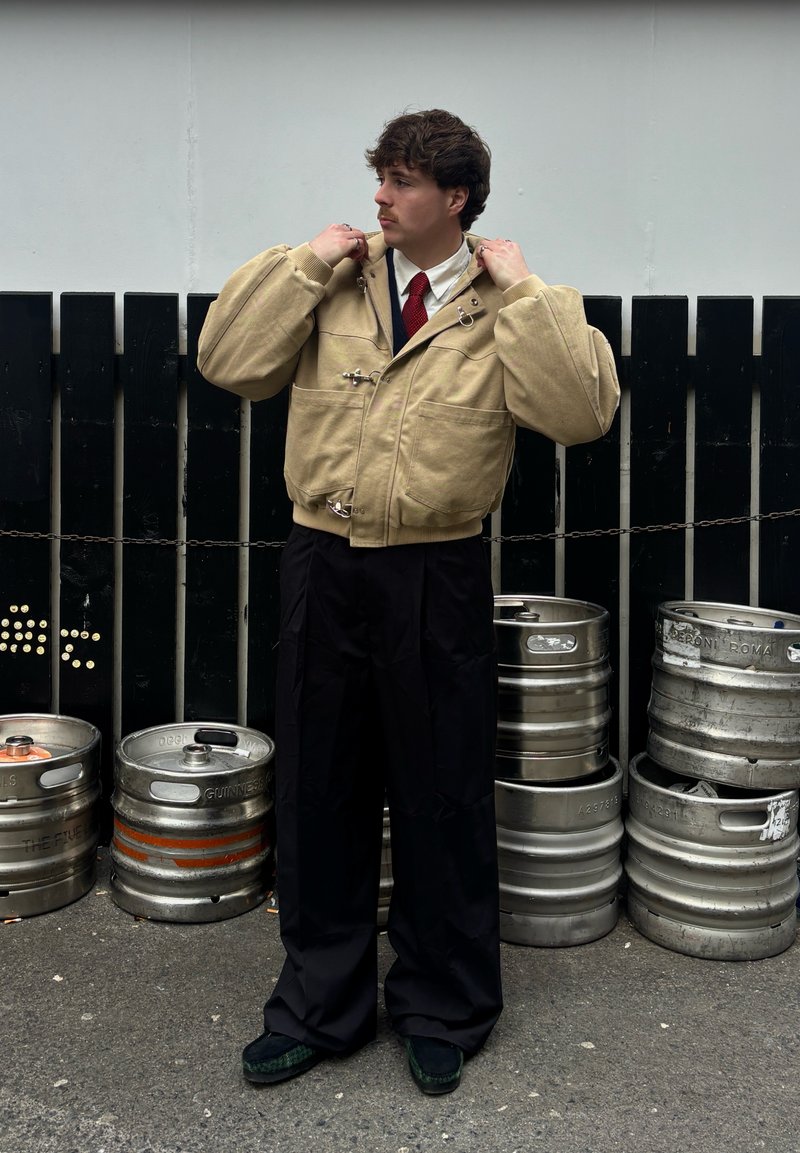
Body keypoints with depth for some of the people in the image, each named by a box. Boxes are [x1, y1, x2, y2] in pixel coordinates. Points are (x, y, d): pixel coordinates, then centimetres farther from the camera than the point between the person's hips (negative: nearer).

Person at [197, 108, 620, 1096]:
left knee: (444, 798, 8)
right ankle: (320, 1005, 31)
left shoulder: (505, 307, -1)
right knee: (318, 790, 12)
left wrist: (524, 291, -14)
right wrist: (304, 263, -5)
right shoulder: (331, 285, 7)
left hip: (438, 578, -2)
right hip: (322, 567, 3)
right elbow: (228, 363, -2)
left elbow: (583, 412, -16)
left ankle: (443, 1013, 30)